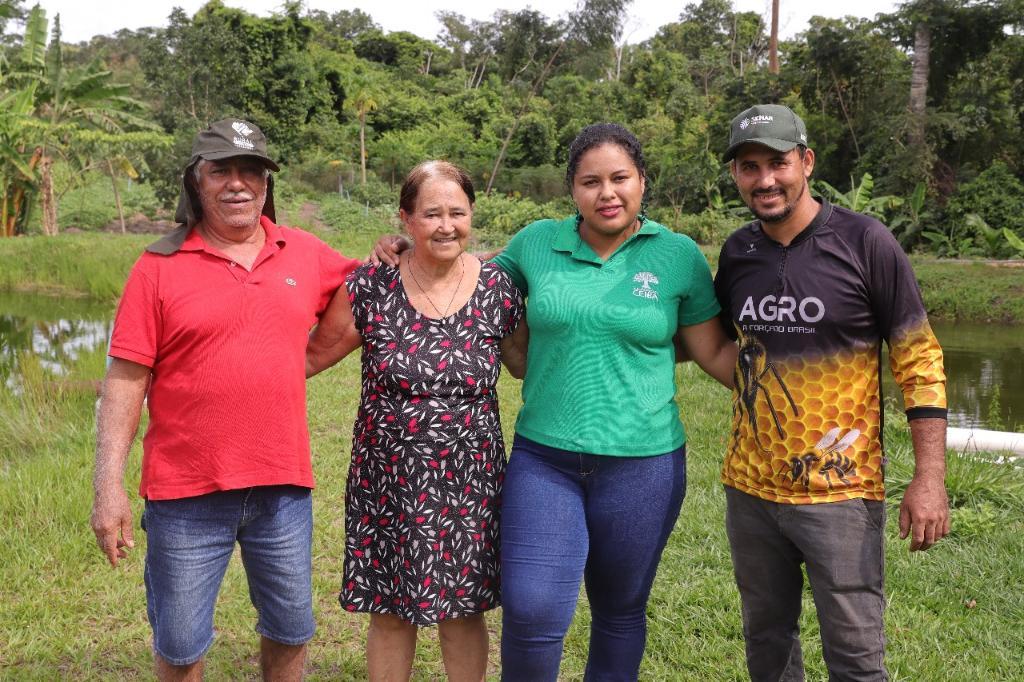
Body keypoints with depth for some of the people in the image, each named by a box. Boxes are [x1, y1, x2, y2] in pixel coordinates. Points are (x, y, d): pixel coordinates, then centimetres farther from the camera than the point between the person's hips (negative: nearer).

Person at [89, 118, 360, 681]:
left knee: (290, 632, 17)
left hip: (284, 486, 3)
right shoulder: (160, 267, -4)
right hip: (186, 492, -2)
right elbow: (125, 380, -6)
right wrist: (109, 485, -10)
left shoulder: (306, 254, 4)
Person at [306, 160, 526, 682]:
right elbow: (312, 356, 1)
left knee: (464, 610, 13)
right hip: (388, 479, 0)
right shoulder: (372, 287, -8)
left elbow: (527, 365, 11)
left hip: (468, 483, 1)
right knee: (390, 611, 12)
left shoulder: (497, 288, -3)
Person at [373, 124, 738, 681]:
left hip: (642, 465, 0)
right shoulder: (536, 242, 2)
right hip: (543, 459, 1)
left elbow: (716, 354, 5)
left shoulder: (678, 255, -2)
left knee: (620, 612, 15)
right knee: (531, 612, -7)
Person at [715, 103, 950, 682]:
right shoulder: (737, 252, 3)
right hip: (749, 489, 5)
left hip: (840, 493, -4)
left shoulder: (865, 242, -10)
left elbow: (921, 363, -8)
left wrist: (930, 479, -12)